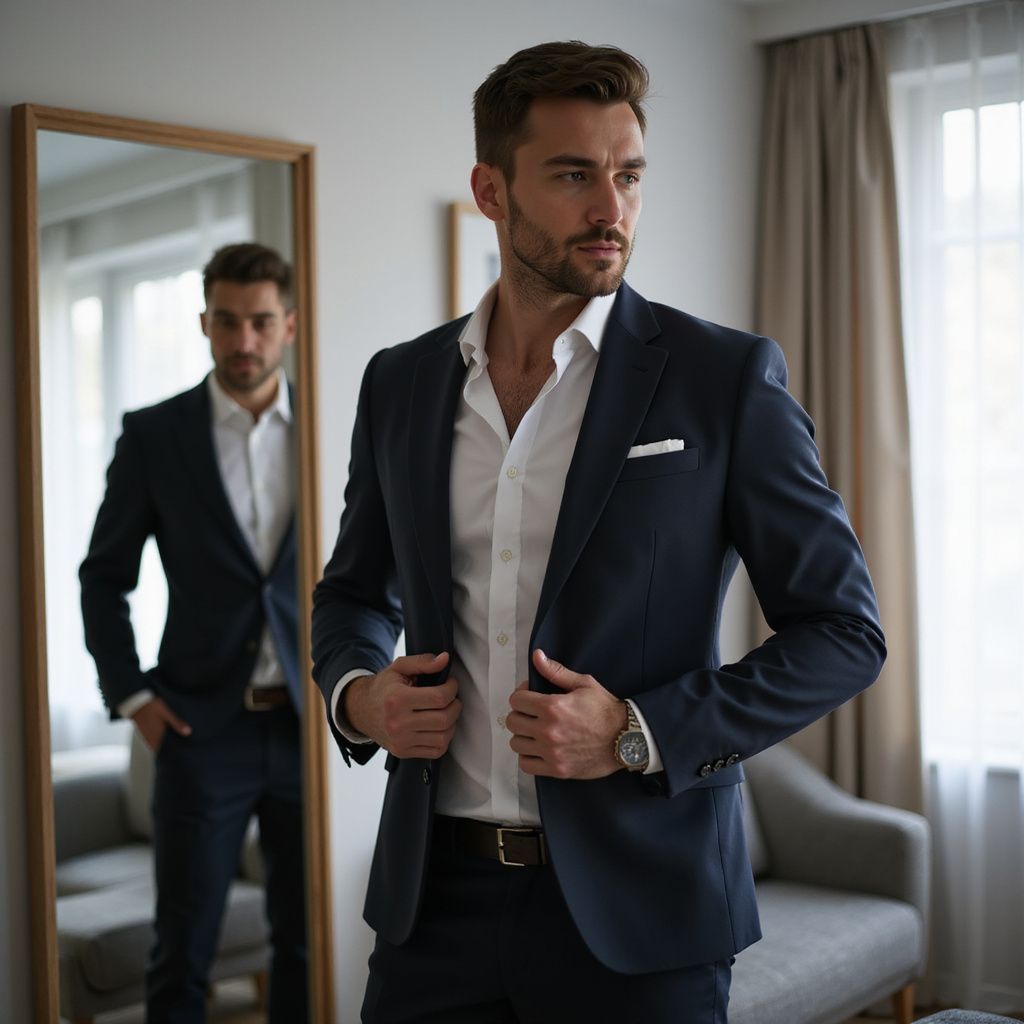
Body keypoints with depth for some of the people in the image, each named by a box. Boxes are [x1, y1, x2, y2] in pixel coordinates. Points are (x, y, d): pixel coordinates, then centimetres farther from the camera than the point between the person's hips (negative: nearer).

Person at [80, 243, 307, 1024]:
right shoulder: (154, 436, 1)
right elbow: (105, 577, 7)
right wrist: (130, 695, -1)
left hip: (315, 726, 1)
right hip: (205, 727, -1)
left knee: (308, 941, 10)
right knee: (183, 952, 6)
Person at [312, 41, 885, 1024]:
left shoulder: (728, 378, -7)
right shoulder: (399, 383, 5)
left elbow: (844, 628, -5)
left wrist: (640, 732, -16)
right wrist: (355, 694, -4)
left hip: (635, 908, -3)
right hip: (438, 895, 3)